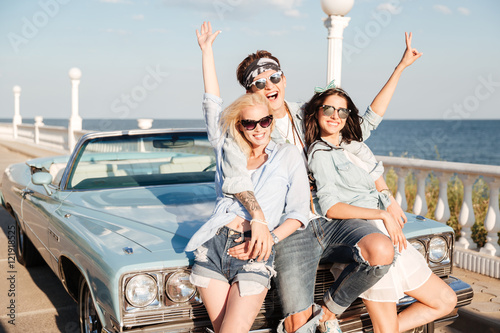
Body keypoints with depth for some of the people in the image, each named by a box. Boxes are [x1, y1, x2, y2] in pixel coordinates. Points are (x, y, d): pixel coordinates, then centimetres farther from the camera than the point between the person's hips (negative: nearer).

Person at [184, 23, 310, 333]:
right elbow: (212, 103, 14)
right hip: (213, 247, 3)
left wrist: (271, 236, -12)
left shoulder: (289, 155, 8)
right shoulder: (228, 149, 13)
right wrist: (207, 50, 17)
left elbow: (298, 211, 5)